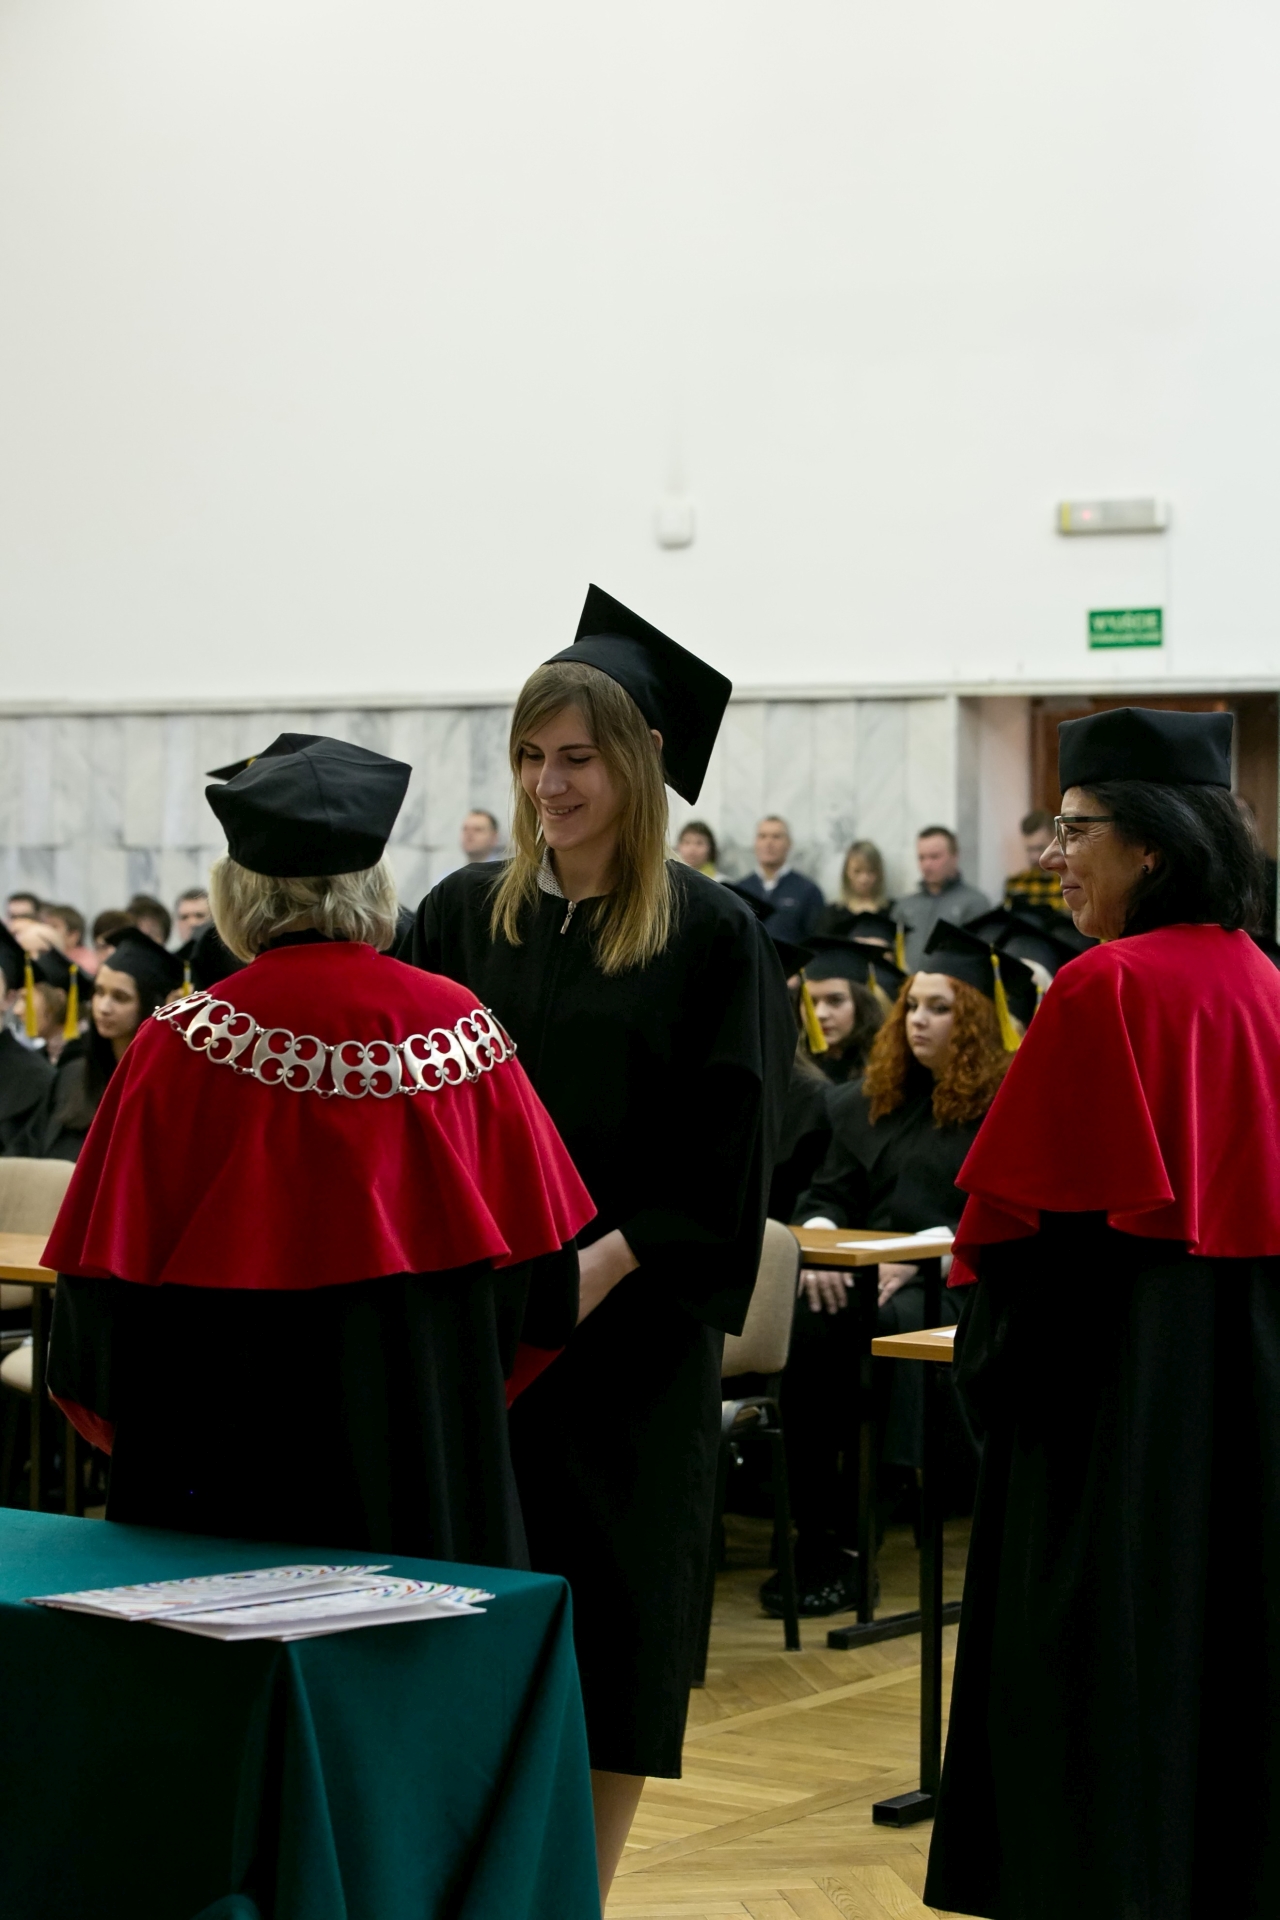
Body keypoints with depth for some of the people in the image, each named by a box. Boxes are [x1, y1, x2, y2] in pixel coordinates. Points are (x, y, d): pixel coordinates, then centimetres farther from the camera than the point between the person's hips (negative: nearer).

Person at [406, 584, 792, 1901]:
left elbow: (724, 1150, -7)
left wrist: (604, 1262, -18)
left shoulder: (709, 937, -3)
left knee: (614, 1619, 3)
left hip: (631, 1322, -2)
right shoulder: (463, 918, 6)